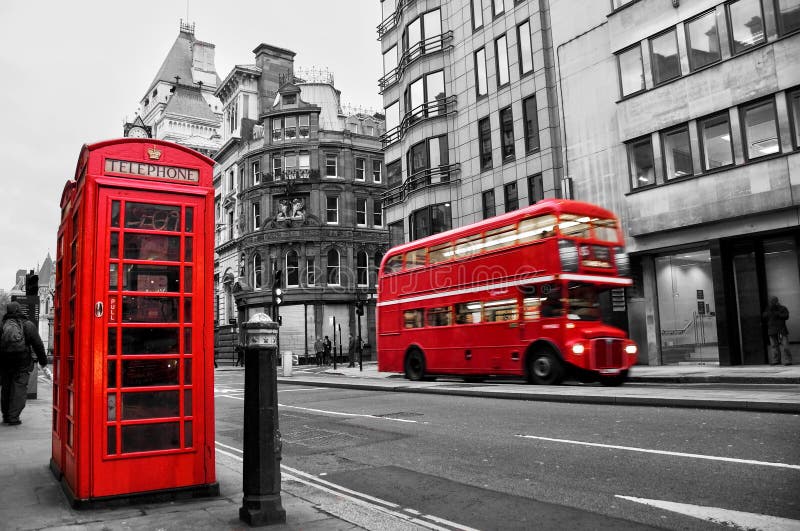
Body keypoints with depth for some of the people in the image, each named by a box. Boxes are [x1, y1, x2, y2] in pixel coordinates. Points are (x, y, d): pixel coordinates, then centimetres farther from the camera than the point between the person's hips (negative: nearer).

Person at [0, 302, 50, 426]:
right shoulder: (28, 325, 2)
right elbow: (38, 346, 3)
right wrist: (44, 364, 9)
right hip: (22, 364, -3)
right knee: (19, 389, 0)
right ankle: (14, 417, -5)